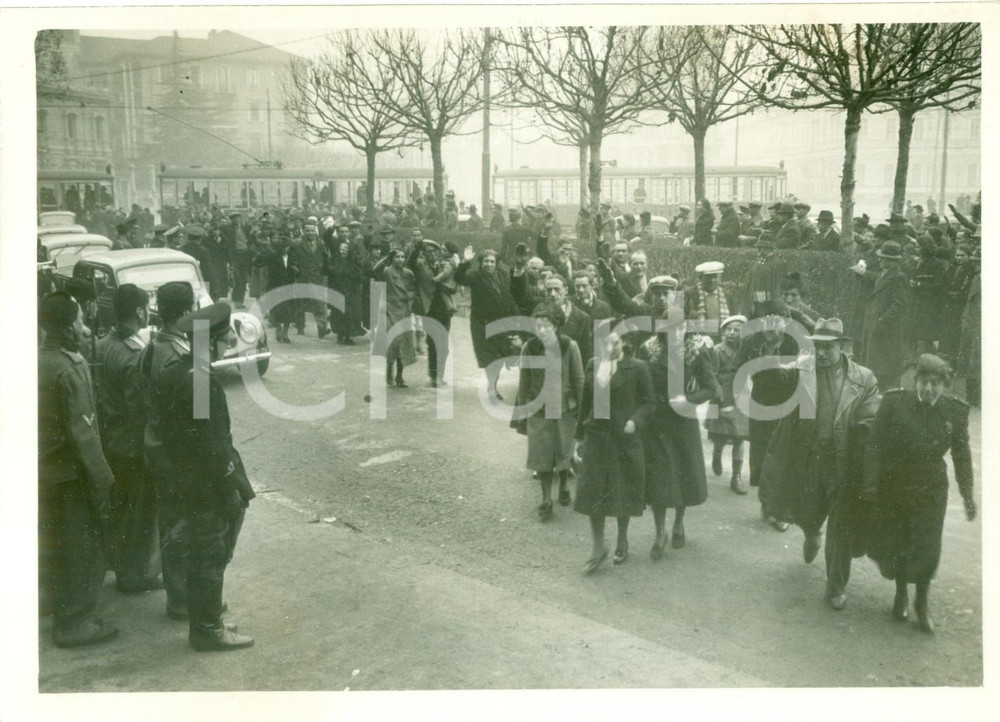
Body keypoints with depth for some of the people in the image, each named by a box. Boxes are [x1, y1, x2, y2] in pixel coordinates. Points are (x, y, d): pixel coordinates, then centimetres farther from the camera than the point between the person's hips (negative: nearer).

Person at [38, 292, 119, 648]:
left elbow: (44, 419, 12)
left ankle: (55, 600, 40)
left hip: (43, 470, 9)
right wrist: (102, 481, -17)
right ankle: (74, 623, 12)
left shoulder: (38, 361, 5)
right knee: (80, 547, 3)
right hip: (69, 473, -9)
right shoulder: (69, 370, -23)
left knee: (53, 540, 23)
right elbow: (83, 434, -23)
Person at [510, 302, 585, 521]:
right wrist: (521, 411, 3)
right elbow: (524, 381, 1)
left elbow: (578, 379, -3)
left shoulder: (569, 346, -11)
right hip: (538, 409, 1)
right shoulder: (529, 347, -7)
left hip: (564, 408, -1)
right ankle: (546, 500, 14)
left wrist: (580, 408, -3)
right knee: (541, 453, 2)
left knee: (564, 451, 13)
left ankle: (564, 486, 40)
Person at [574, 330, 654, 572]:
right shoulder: (593, 366, 6)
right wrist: (579, 438, 12)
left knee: (623, 493, 10)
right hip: (596, 437, 3)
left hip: (625, 439, -3)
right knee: (593, 493, 0)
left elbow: (647, 402, -2)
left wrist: (635, 421, -22)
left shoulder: (637, 368, -6)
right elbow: (585, 402, 11)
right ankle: (598, 548, 13)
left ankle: (622, 541, 31)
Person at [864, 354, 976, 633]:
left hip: (930, 493, 0)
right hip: (893, 488, 0)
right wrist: (871, 482, -13)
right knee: (893, 544, 10)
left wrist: (968, 495, 8)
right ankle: (901, 593, 36)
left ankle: (922, 602, 23)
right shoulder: (894, 402, -10)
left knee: (926, 548, 0)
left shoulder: (955, 412, -5)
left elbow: (962, 456, 4)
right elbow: (875, 444, -9)